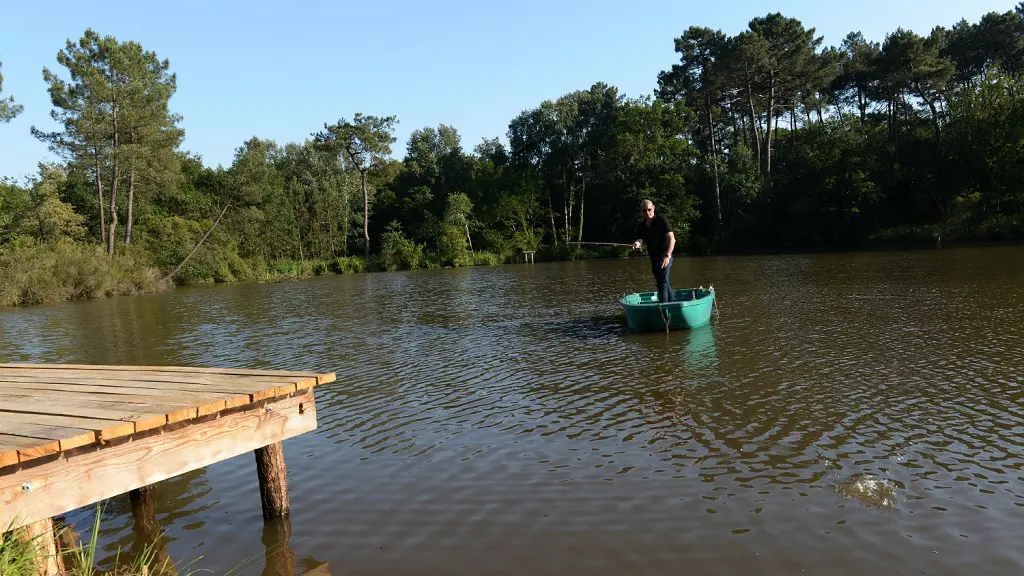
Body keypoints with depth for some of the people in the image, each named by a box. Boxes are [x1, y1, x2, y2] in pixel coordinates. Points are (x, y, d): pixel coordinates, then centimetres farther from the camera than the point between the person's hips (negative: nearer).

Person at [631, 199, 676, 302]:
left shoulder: (661, 220, -9)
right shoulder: (641, 225, 8)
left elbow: (671, 239, -15)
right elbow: (640, 241, -4)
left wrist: (667, 256, -25)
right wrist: (637, 244, -30)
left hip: (664, 256, -7)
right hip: (653, 258, 7)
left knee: (663, 283, -15)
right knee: (666, 284, 16)